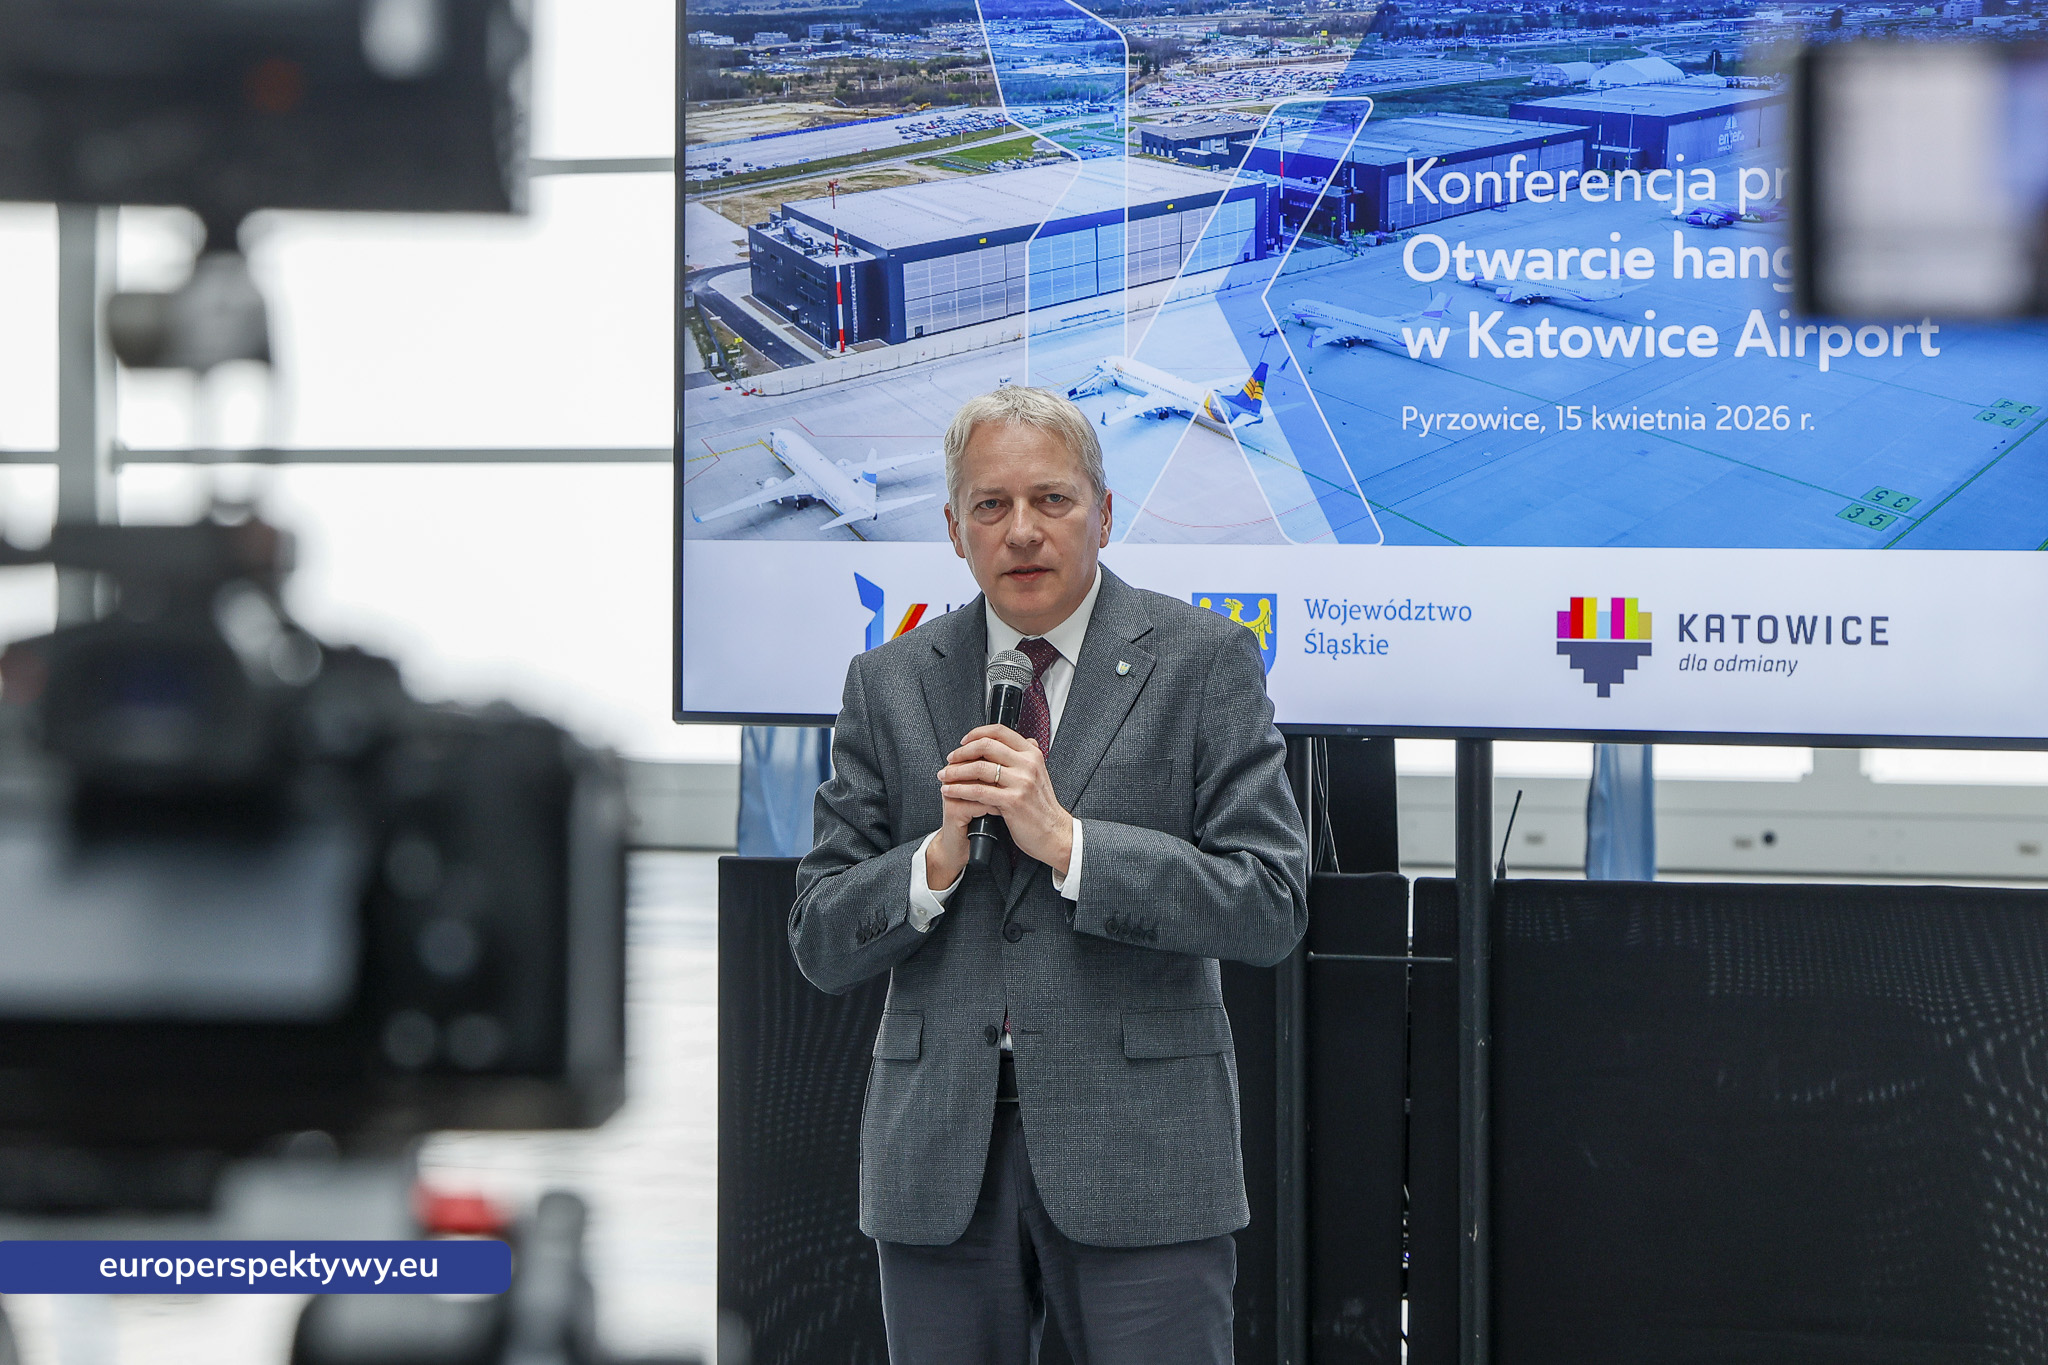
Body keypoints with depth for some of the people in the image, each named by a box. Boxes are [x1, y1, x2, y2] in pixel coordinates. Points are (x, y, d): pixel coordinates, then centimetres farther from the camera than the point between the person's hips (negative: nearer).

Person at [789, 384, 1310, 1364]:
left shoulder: (1203, 662, 2)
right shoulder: (889, 685, 10)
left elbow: (1271, 908, -6)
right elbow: (820, 943, 8)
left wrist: (1068, 842, -15)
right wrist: (938, 858, -11)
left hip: (1142, 1146, -3)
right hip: (937, 1158, 3)